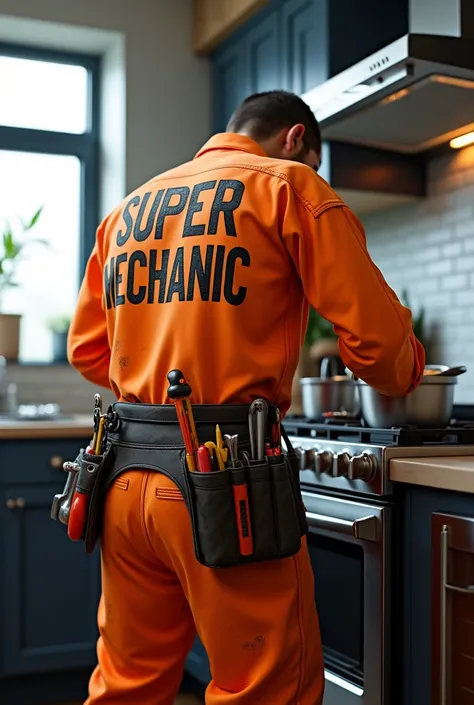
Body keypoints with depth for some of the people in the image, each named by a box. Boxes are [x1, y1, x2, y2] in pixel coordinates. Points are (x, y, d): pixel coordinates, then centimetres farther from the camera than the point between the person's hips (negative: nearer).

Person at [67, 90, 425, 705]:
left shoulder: (130, 208, 17)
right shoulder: (289, 186, 0)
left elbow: (86, 350, 19)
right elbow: (375, 339, -5)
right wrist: (404, 377, 16)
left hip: (128, 475, 7)